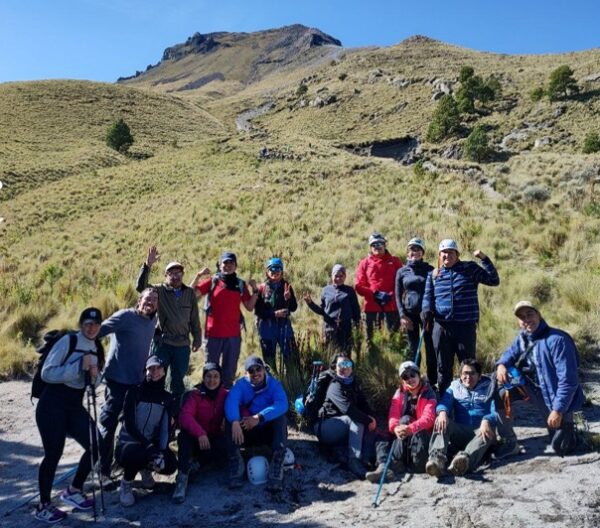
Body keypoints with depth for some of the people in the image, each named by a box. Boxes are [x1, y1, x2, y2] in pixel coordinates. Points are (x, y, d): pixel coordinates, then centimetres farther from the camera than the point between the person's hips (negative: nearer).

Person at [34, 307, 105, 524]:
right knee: (53, 454, -2)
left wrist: (94, 376, -9)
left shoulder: (96, 349, 8)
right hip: (52, 405, -6)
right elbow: (46, 373, -19)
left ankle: (73, 491, 22)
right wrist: (78, 366, -26)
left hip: (75, 406, 7)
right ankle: (43, 506, 18)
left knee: (95, 446, 0)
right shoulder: (67, 341, -12)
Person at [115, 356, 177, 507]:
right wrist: (149, 446, -26)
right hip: (127, 443, -4)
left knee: (170, 465, -24)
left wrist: (161, 452, -20)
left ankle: (146, 466, 13)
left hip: (151, 444, 4)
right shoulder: (135, 392, -8)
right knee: (135, 454, -39)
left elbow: (165, 429, -2)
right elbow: (129, 424, -15)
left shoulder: (167, 398, 3)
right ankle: (126, 484, -3)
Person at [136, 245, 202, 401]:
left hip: (183, 344, 2)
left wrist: (197, 339, 10)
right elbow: (140, 286, -17)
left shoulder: (190, 293, 6)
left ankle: (178, 406, 23)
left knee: (178, 379, 11)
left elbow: (194, 319, 10)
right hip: (162, 343, -2)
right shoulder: (160, 290, -1)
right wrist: (147, 265, -25)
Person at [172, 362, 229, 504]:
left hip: (214, 439, 1)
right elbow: (185, 415, -25)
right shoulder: (195, 395, -10)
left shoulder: (225, 395, -2)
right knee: (184, 434, -33)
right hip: (195, 439, -1)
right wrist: (200, 433, -41)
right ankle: (182, 479, -35)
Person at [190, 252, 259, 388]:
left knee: (230, 370, 9)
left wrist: (255, 290, -5)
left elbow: (249, 307, 6)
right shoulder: (212, 282, 2)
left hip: (233, 335, 2)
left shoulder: (240, 284, 8)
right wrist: (198, 275, -15)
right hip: (213, 333, -2)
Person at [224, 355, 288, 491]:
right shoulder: (241, 384, -5)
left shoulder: (274, 384, -7)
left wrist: (259, 417, -40)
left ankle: (276, 473, -32)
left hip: (269, 432, 0)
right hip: (246, 432, 1)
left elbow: (282, 404, -27)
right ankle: (236, 464, -24)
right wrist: (235, 422, -47)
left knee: (281, 418, -29)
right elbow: (231, 402, -26)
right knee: (230, 419, -24)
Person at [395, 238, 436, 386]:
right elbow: (398, 296, 7)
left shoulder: (429, 269, 4)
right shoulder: (401, 271, 7)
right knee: (414, 348, 7)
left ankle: (433, 382, 6)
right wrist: (402, 315, -4)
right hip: (410, 313, 1)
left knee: (430, 347, -2)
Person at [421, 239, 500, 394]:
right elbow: (428, 296, 11)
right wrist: (426, 310, -10)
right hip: (441, 327, 3)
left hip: (466, 326, -2)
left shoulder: (470, 268, 2)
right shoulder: (433, 274, 8)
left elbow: (494, 280, -3)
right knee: (443, 366, 13)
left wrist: (484, 259, -12)